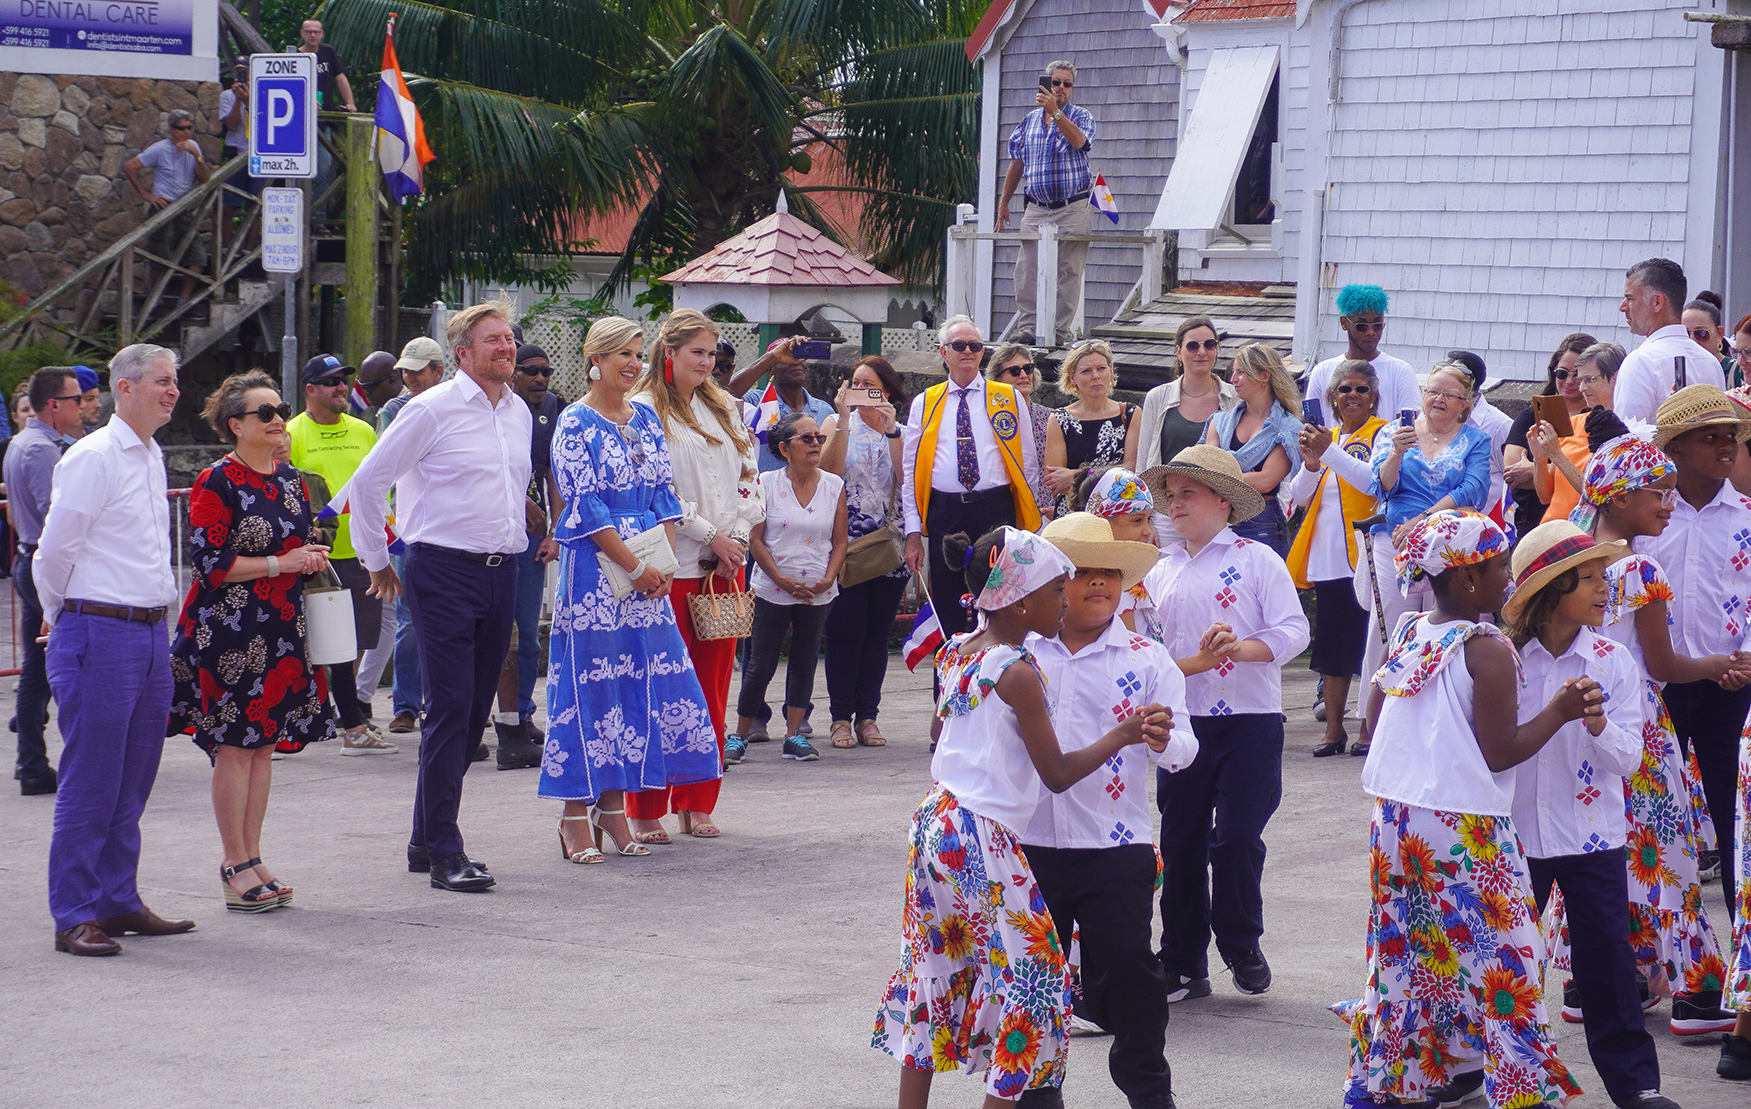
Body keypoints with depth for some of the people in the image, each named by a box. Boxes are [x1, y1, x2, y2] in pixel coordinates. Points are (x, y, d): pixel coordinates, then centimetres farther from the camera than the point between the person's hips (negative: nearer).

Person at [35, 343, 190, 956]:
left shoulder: (152, 457, 15)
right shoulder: (91, 457, -11)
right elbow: (54, 550, -8)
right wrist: (62, 619, 5)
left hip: (151, 633, 8)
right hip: (99, 633, -8)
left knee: (133, 780, 12)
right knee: (90, 783, -5)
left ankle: (118, 901, 21)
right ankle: (74, 916, 0)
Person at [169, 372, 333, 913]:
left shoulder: (289, 479, 13)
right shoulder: (216, 483, -10)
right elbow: (209, 563, -15)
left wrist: (313, 557, 2)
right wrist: (281, 563, -17)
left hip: (281, 628, 7)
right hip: (228, 631, -7)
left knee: (265, 743, 8)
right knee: (234, 745, -5)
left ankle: (250, 857, 15)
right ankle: (236, 865, 2)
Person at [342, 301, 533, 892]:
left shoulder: (519, 413, 13)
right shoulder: (433, 409, -8)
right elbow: (368, 481, -3)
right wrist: (377, 561, 5)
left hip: (501, 572, 7)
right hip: (445, 572, -7)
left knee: (474, 710, 9)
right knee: (450, 709, -10)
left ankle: (426, 839, 20)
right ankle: (444, 853, -7)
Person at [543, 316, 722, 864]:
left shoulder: (645, 418, 13)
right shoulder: (575, 422, -6)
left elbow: (664, 494, 12)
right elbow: (583, 505, -12)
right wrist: (637, 567, -13)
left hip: (648, 570, 6)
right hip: (594, 568, -6)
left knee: (642, 681, 4)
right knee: (591, 681, -5)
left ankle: (614, 806, 12)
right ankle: (577, 813, 0)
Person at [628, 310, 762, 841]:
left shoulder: (725, 407, 15)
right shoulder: (643, 410, -4)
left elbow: (748, 476, 13)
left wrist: (736, 538, -2)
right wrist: (709, 535, -12)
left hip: (726, 564, 6)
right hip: (672, 565, -6)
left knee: (713, 686, 6)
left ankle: (697, 804, 14)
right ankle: (647, 810, 1)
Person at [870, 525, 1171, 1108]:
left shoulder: (953, 652, 7)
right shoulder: (1019, 672, -15)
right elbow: (1057, 774, -12)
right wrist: (1121, 736, -6)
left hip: (935, 821, 9)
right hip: (985, 841, -8)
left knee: (934, 971, 15)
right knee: (1027, 972, 1)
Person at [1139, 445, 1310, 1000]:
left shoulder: (1257, 560, -1)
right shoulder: (1162, 572, 14)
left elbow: (1292, 630, -10)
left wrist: (1242, 648, -24)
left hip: (1249, 720, -5)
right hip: (1181, 721, 5)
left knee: (1237, 838, -6)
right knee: (1181, 841, 6)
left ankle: (1242, 946, 15)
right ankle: (1183, 964, 14)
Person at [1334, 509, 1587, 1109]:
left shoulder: (1406, 634, 6)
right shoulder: (1489, 649, -15)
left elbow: (1375, 720, 16)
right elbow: (1501, 752, -15)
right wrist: (1560, 711, -7)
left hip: (1396, 816, 7)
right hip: (1465, 829, -7)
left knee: (1411, 953, 17)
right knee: (1491, 958, -1)